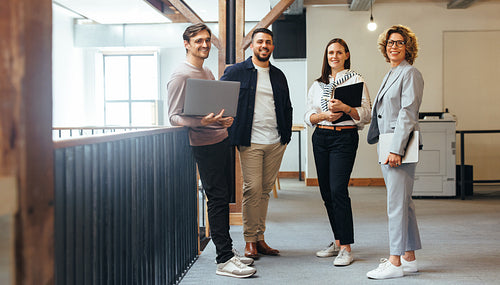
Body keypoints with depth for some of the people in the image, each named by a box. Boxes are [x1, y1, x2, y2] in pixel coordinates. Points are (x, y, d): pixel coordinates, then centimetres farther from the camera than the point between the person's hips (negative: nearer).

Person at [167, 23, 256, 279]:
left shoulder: (208, 73, 18)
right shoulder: (181, 76, -9)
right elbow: (174, 117, -13)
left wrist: (227, 119, 6)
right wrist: (200, 122, -29)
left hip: (222, 140, 9)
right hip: (205, 145, -8)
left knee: (223, 198, 11)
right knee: (217, 199, -9)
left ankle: (227, 250, 19)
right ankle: (224, 260, -6)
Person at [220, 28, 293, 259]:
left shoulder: (278, 75, 16)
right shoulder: (236, 72, 2)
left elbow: (287, 107, 21)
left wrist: (286, 135, 11)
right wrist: (229, 133, -5)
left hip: (275, 143, 4)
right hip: (250, 142, -4)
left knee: (265, 190, 7)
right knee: (252, 189, -7)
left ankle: (260, 238, 14)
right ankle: (250, 240, 3)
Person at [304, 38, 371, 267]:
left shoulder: (356, 80, 2)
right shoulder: (317, 85, 16)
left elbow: (366, 114, -4)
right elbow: (308, 117, 10)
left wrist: (345, 108, -20)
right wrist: (324, 115, -9)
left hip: (345, 138, -5)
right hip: (321, 138, 5)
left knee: (338, 190, -14)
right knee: (326, 192, 8)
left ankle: (346, 248, -8)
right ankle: (337, 242, 20)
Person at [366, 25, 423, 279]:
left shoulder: (410, 73, -8)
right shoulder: (390, 75, 20)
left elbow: (407, 113, -15)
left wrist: (396, 149, -21)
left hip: (401, 144, -10)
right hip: (388, 145, 10)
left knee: (396, 203, -8)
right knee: (403, 202, 12)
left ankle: (396, 262, -4)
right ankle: (409, 257, 19)